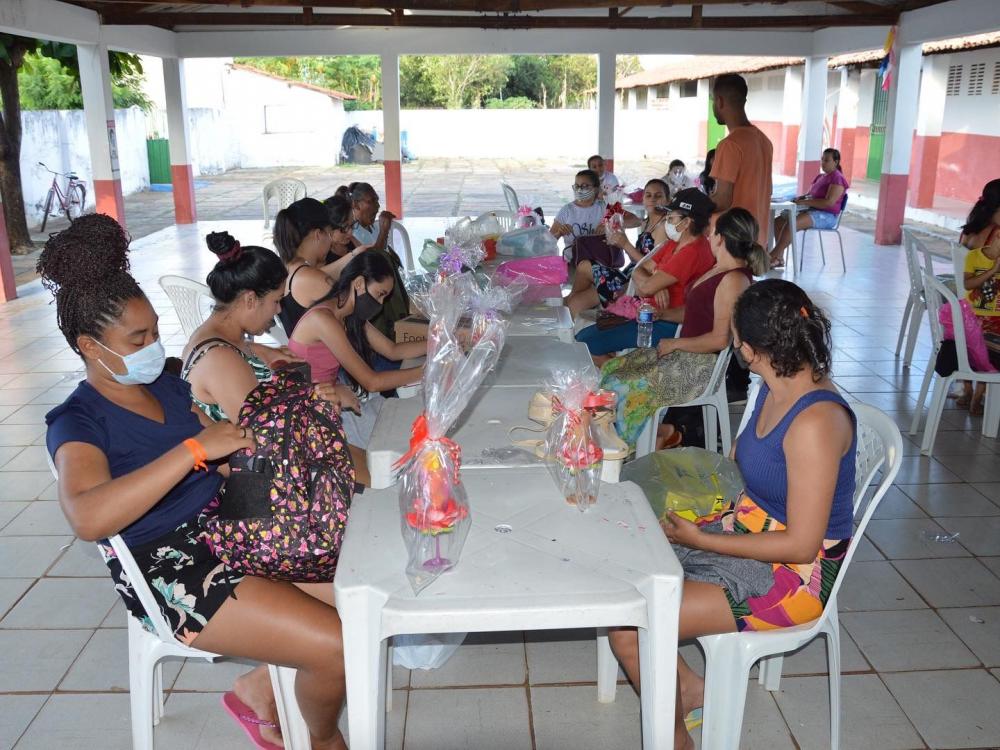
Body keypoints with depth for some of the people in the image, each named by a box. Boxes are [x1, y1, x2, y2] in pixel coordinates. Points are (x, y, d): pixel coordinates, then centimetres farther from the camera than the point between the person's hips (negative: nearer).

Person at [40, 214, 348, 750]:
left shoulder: (167, 386, 9)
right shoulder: (77, 423, -12)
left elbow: (222, 459, 15)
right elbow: (88, 519, -33)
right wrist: (194, 448, -34)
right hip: (172, 573, -8)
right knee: (339, 646, -17)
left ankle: (262, 691, 20)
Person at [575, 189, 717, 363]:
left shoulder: (693, 252, -22)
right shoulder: (676, 243, 12)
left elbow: (646, 287, -24)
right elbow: (638, 271, 9)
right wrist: (655, 285, -13)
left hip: (667, 326, -10)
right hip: (650, 313, 10)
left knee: (587, 343, -16)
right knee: (583, 335, 6)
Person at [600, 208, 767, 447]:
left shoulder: (733, 280, -20)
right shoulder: (719, 270, 11)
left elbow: (720, 339, -23)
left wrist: (675, 344, -14)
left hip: (706, 364, -10)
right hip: (687, 352, 10)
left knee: (624, 387, -20)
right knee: (612, 369, 2)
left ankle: (663, 434, 4)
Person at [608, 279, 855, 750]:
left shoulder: (815, 421, -27)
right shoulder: (778, 389, 0)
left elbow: (801, 543, -24)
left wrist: (699, 540, -18)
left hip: (794, 574, -9)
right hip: (747, 530, 9)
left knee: (628, 626, -19)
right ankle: (686, 686, 19)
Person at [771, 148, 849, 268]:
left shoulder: (837, 178, -9)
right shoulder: (820, 176, 19)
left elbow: (829, 202, -20)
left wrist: (805, 202, -21)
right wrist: (801, 197, 1)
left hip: (826, 216, -9)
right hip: (812, 211, 9)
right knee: (778, 221, -9)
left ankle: (773, 257, -26)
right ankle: (779, 258, -16)